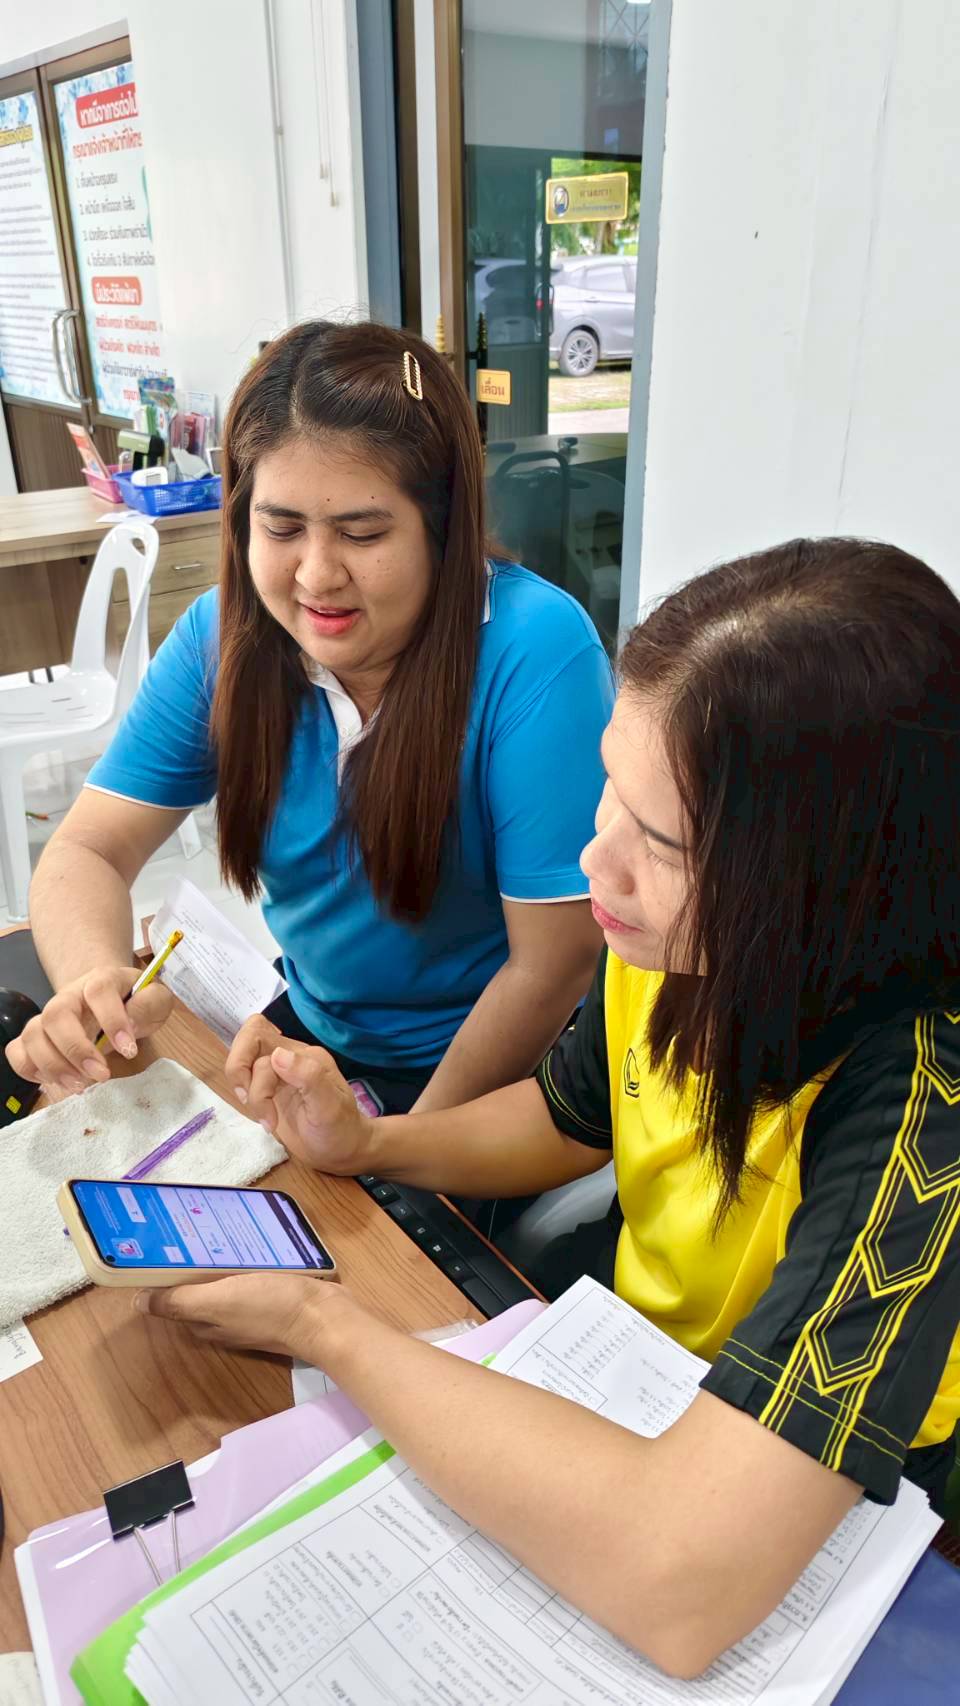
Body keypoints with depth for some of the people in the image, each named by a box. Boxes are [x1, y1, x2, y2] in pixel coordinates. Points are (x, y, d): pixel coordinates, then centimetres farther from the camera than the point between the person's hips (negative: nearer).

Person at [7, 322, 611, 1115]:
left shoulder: (535, 651, -24)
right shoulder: (223, 634, -9)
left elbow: (552, 964, -21)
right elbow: (88, 850, -6)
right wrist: (93, 980, -28)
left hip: (502, 1072, -3)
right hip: (312, 1030, 4)